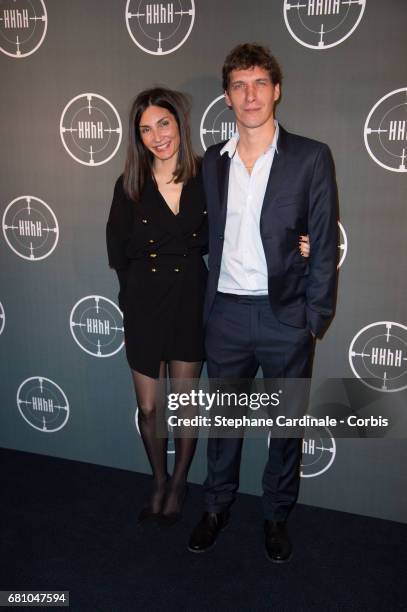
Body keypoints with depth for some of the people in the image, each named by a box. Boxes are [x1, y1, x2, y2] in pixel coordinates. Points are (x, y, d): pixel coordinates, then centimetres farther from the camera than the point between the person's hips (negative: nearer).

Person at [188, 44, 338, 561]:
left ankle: (276, 515, 34)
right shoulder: (213, 161, 6)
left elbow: (324, 245, -5)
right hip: (225, 313, 3)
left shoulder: (311, 158, -5)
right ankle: (217, 506, 36)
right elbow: (211, 238, 10)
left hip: (285, 316, -2)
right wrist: (204, 306, 4)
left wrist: (315, 319, -8)